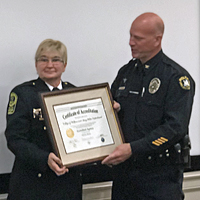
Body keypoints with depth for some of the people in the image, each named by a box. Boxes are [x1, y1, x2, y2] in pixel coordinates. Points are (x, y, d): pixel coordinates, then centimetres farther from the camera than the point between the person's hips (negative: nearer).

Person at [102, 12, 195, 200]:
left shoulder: (177, 77, -10)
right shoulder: (126, 72, 11)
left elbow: (175, 127, -19)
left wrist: (133, 149, -24)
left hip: (160, 174, -6)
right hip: (124, 169, 6)